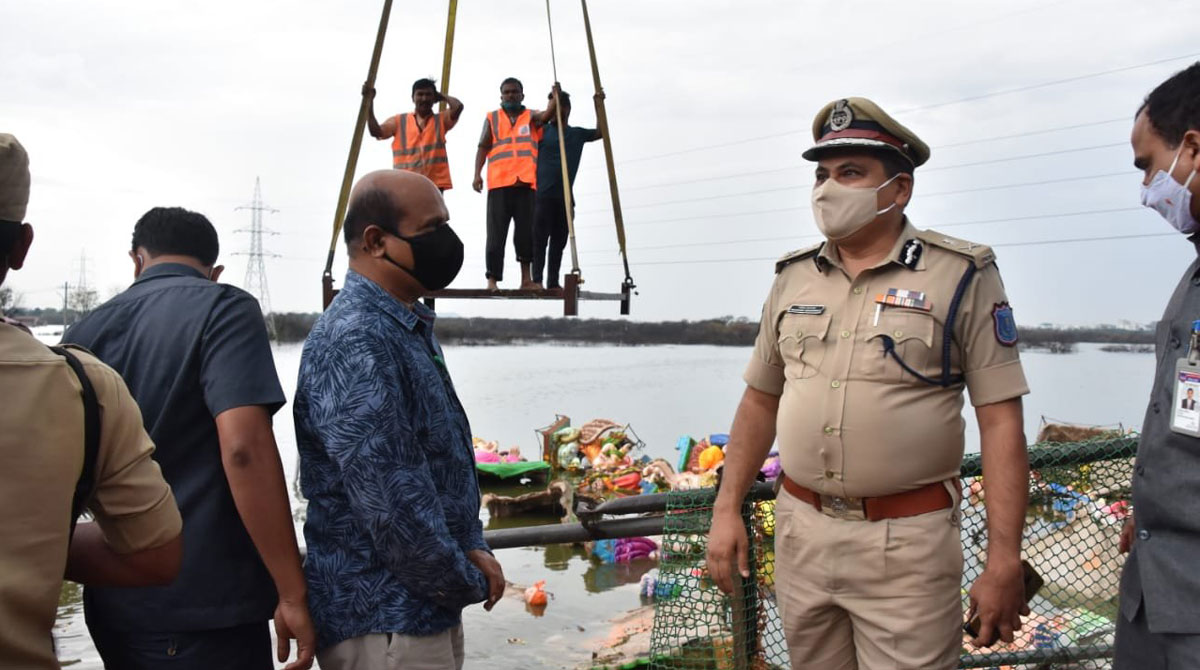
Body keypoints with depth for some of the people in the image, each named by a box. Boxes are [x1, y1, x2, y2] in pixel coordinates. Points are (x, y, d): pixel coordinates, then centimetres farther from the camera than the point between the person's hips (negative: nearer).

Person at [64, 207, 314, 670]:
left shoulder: (86, 331, 9)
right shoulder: (223, 309, -9)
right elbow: (243, 448, -21)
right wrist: (293, 592, -18)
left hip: (113, 601, 7)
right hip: (202, 605, -6)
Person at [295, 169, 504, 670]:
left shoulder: (412, 330, 10)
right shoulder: (355, 342, -22)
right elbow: (391, 502, -26)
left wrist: (474, 549, 1)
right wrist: (469, 583, -12)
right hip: (385, 626, -9)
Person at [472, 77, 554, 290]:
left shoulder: (531, 117, 14)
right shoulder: (492, 118, 15)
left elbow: (546, 116, -7)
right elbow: (483, 147, 9)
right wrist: (477, 174, -3)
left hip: (526, 183, 0)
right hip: (499, 183, 0)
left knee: (526, 231, 2)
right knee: (496, 234, -3)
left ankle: (526, 277, 8)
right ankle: (493, 279, -3)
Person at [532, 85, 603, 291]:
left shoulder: (577, 133, 16)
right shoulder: (543, 130, 6)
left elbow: (601, 132, 16)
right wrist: (554, 97, -16)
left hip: (565, 195, 4)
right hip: (543, 193, -4)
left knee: (559, 240, 5)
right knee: (540, 237, -6)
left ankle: (553, 282, 10)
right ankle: (537, 280, -7)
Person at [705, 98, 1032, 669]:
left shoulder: (962, 277, -6)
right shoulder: (793, 278, 7)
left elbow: (1001, 422, -9)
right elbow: (760, 399, 12)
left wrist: (1004, 560, -13)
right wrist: (727, 509, 8)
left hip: (908, 541, -4)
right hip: (801, 532, 4)